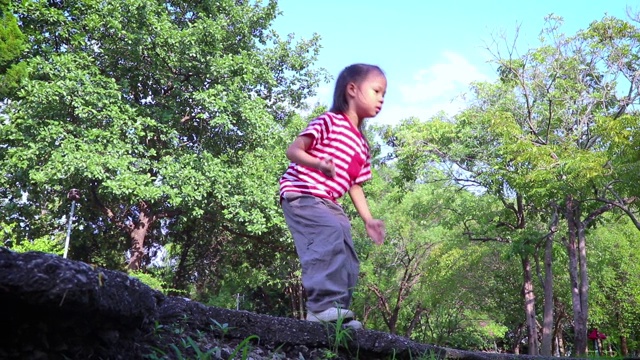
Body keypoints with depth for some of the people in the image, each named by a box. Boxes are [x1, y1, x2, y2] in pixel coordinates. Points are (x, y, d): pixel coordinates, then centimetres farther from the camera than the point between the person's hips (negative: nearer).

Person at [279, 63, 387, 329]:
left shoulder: (362, 145, 20)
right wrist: (319, 164, -33)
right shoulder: (330, 121, -5)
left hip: (329, 204, 9)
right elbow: (293, 150, -14)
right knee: (330, 234, -31)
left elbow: (354, 185, 22)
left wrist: (368, 219, 13)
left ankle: (338, 313, 7)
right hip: (301, 194, -9)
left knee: (347, 263, 1)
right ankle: (324, 303, -31)